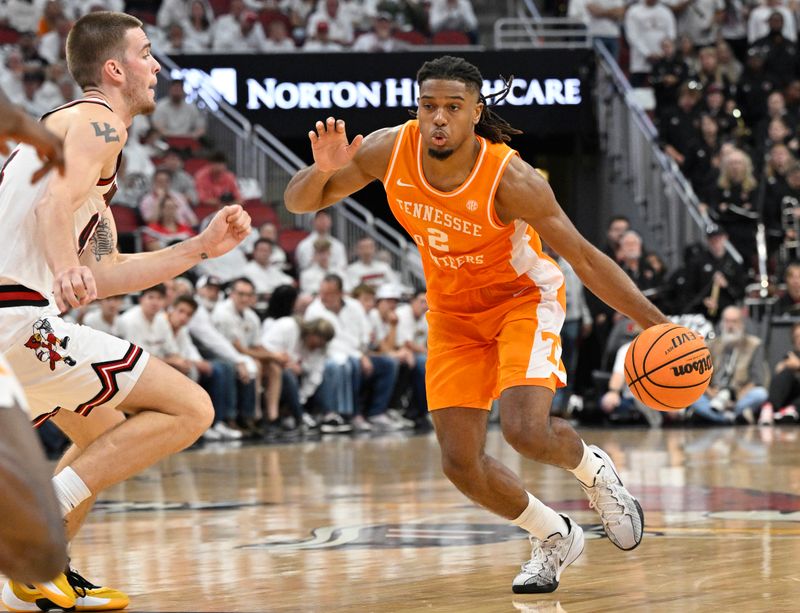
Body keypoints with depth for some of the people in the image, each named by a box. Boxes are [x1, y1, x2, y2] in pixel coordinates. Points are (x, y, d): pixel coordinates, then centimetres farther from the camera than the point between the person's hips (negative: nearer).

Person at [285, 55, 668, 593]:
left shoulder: (510, 178, -30)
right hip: (453, 313, 4)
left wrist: (658, 324, -28)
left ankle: (595, 471, 11)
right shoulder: (389, 151, -20)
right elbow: (298, 202, -8)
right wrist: (323, 170, -32)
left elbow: (585, 258, -23)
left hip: (524, 298, -4)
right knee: (461, 463, -2)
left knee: (527, 431, -26)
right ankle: (555, 538, 24)